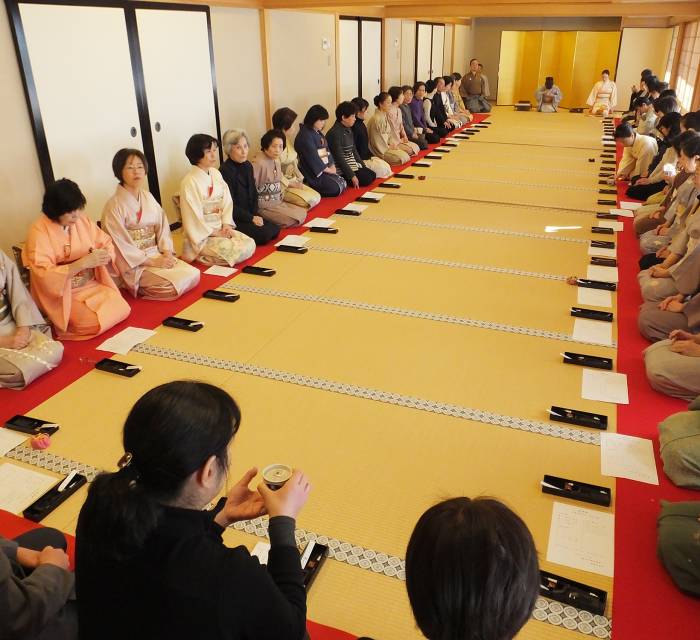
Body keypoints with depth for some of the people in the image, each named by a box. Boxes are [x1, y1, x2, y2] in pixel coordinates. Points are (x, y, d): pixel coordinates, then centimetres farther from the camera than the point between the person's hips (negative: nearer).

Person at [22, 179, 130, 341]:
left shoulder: (82, 221, 0)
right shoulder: (39, 231, -16)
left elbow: (106, 244, 7)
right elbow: (44, 275, -24)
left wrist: (105, 256, -18)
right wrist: (83, 262, -32)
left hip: (92, 285, 6)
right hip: (62, 294, -5)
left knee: (122, 309, -14)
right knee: (94, 323, -25)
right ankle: (61, 324, 6)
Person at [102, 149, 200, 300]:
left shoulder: (148, 197, 9)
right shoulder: (114, 206, -12)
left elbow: (162, 225, 8)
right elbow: (122, 246, -14)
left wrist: (167, 252, -10)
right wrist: (153, 262, -18)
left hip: (157, 255, 7)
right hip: (133, 264, -7)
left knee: (193, 274, -13)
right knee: (174, 285, -23)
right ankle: (136, 288, 2)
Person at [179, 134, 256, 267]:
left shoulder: (216, 174, 6)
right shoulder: (189, 182, -17)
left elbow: (227, 201, 7)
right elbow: (193, 217, -17)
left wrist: (226, 225, -7)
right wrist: (215, 233, -14)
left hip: (221, 229, 7)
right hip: (202, 235, -7)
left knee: (250, 245, -10)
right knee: (239, 252, -21)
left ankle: (208, 254, 3)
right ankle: (199, 255, -3)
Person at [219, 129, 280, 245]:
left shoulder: (247, 166, 8)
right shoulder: (225, 171, -17)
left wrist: (255, 215, -3)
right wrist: (251, 218, -15)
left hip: (250, 214, 8)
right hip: (233, 220, -8)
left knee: (275, 229, -8)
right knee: (264, 234, -22)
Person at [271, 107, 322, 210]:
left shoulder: (288, 140, 8)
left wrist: (299, 179, 2)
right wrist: (290, 184, -16)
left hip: (293, 181, 9)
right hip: (281, 184, -9)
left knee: (317, 197, -2)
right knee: (310, 200, -19)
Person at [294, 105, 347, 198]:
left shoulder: (318, 133, 15)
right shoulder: (305, 135, -16)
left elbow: (326, 150, 14)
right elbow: (312, 157, -20)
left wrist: (332, 165, -3)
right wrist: (327, 169, -12)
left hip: (325, 168, 10)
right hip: (312, 172, -10)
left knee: (343, 184, 0)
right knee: (336, 189, -19)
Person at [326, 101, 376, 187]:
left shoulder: (348, 130, 9)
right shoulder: (335, 133, -19)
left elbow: (354, 150, 15)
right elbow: (339, 158, -22)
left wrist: (363, 167, 6)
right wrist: (352, 176, -24)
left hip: (352, 163, 9)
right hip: (341, 168, -9)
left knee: (372, 175, 0)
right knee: (366, 179, -16)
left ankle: (344, 180, 5)